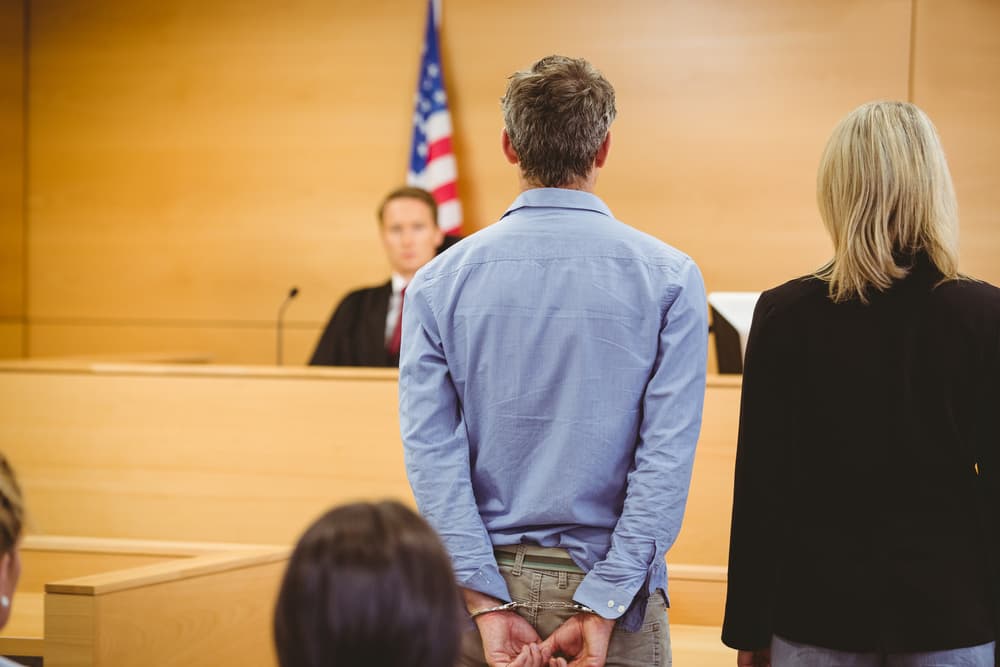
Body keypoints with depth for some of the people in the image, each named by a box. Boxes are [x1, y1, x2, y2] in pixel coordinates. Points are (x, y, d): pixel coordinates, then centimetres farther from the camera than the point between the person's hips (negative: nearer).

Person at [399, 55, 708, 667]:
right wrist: (602, 610, -15)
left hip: (488, 578, 2)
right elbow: (668, 454, -13)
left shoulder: (440, 281, -2)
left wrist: (488, 605, -11)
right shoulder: (669, 278, -6)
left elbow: (430, 449, -9)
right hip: (610, 580, -1)